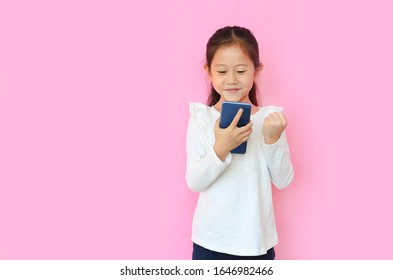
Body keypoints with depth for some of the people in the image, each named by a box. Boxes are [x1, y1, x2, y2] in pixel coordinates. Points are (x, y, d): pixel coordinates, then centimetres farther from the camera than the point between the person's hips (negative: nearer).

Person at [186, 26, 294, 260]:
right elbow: (194, 181, -13)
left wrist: (273, 139, -21)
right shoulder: (201, 117, -8)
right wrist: (221, 147, -30)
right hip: (210, 240, -1)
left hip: (256, 240, 1)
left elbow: (283, 180, -5)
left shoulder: (270, 118, -5)